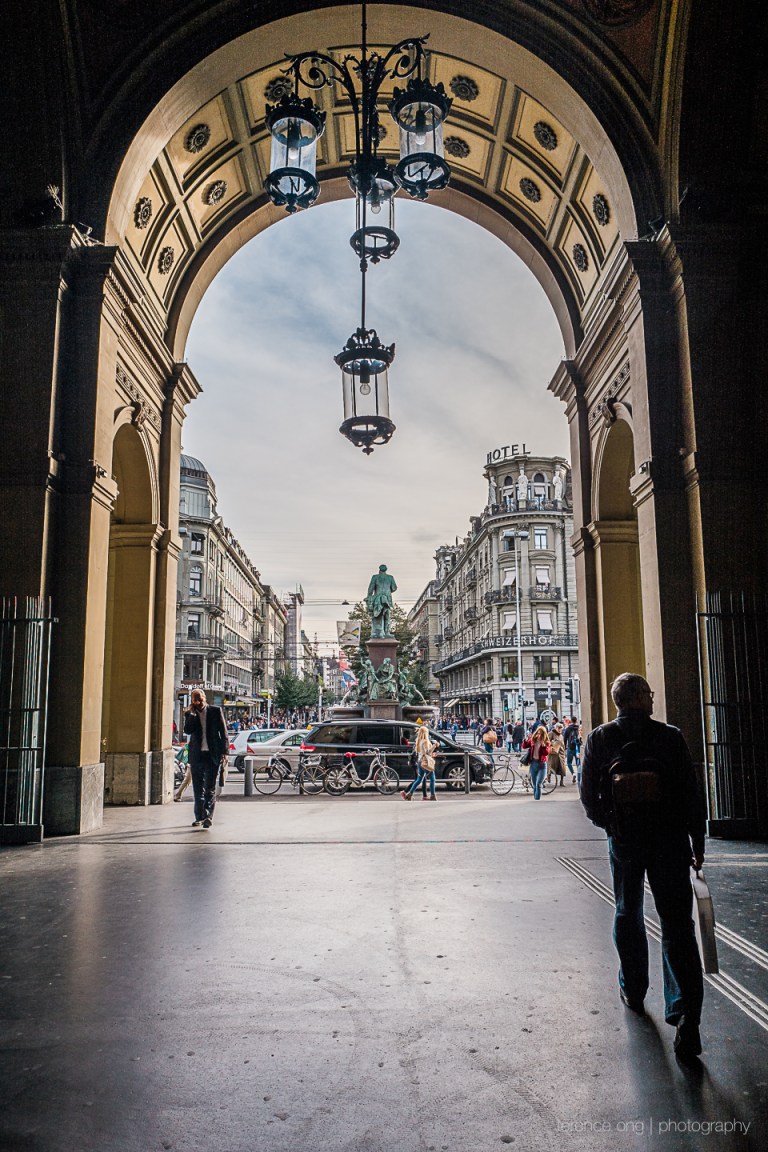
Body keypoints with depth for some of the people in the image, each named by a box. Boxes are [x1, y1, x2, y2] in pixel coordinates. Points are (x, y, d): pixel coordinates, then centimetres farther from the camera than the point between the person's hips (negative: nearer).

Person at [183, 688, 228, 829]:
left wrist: (224, 752, -3)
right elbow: (187, 731, -10)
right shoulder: (190, 714, 5)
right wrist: (192, 714, -16)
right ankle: (199, 817, 17)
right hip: (197, 754, 2)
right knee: (198, 788, 8)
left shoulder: (215, 711, 1)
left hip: (212, 754, -2)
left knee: (210, 787, -6)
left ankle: (208, 816, -7)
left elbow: (223, 732, 3)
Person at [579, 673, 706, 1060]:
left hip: (624, 841, 2)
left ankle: (633, 991, 32)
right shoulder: (670, 736, -5)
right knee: (677, 923, 1)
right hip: (671, 840, -1)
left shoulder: (599, 739, -2)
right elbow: (692, 793, -3)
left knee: (628, 916, 20)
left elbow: (588, 794, -1)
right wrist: (698, 842, 5)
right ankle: (686, 1013, -9)